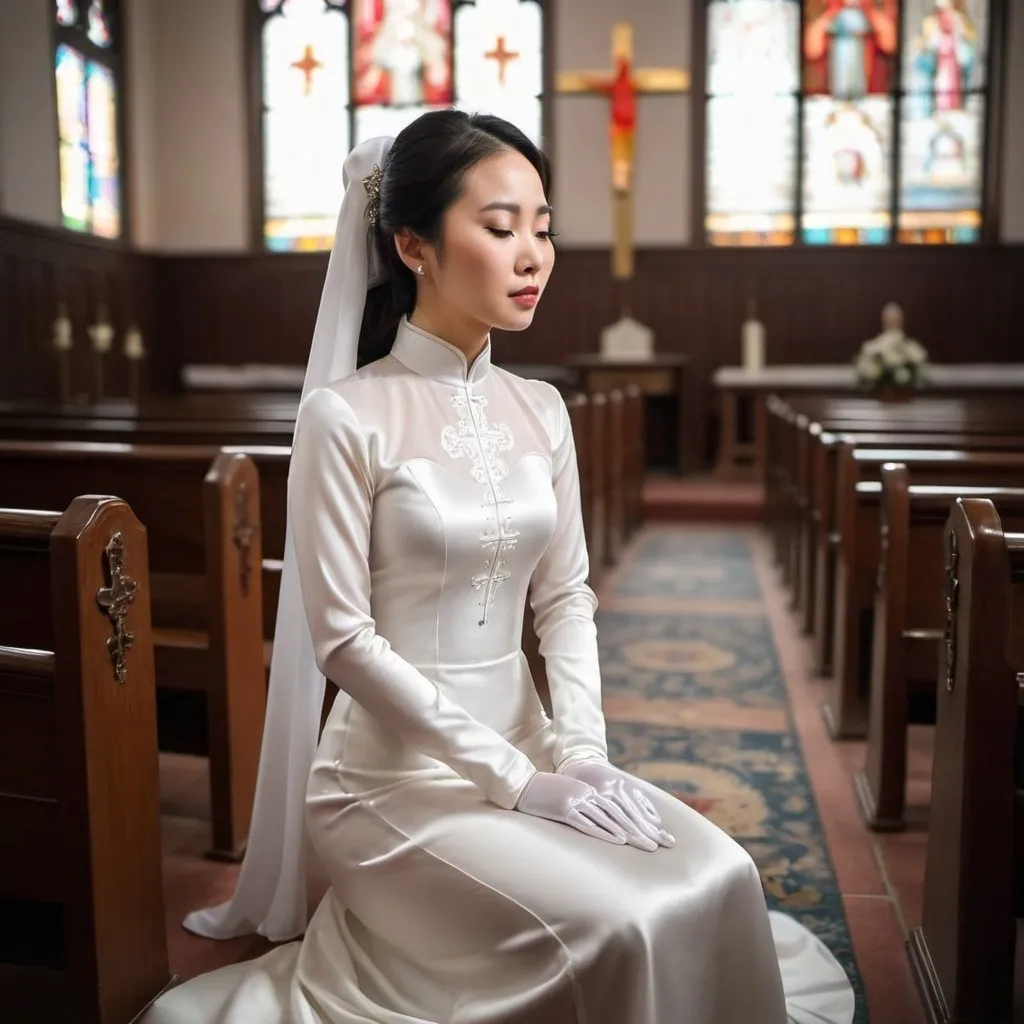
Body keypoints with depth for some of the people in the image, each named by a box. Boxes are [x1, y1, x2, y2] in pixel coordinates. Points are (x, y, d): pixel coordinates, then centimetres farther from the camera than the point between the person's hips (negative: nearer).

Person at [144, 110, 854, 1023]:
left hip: (528, 745, 6)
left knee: (720, 879, -15)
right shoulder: (345, 416, -13)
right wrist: (516, 778, -17)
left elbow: (565, 598, 7)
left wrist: (581, 750, -9)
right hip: (395, 768, -5)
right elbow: (342, 638, -15)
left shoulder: (540, 411, 6)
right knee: (617, 928, -23)